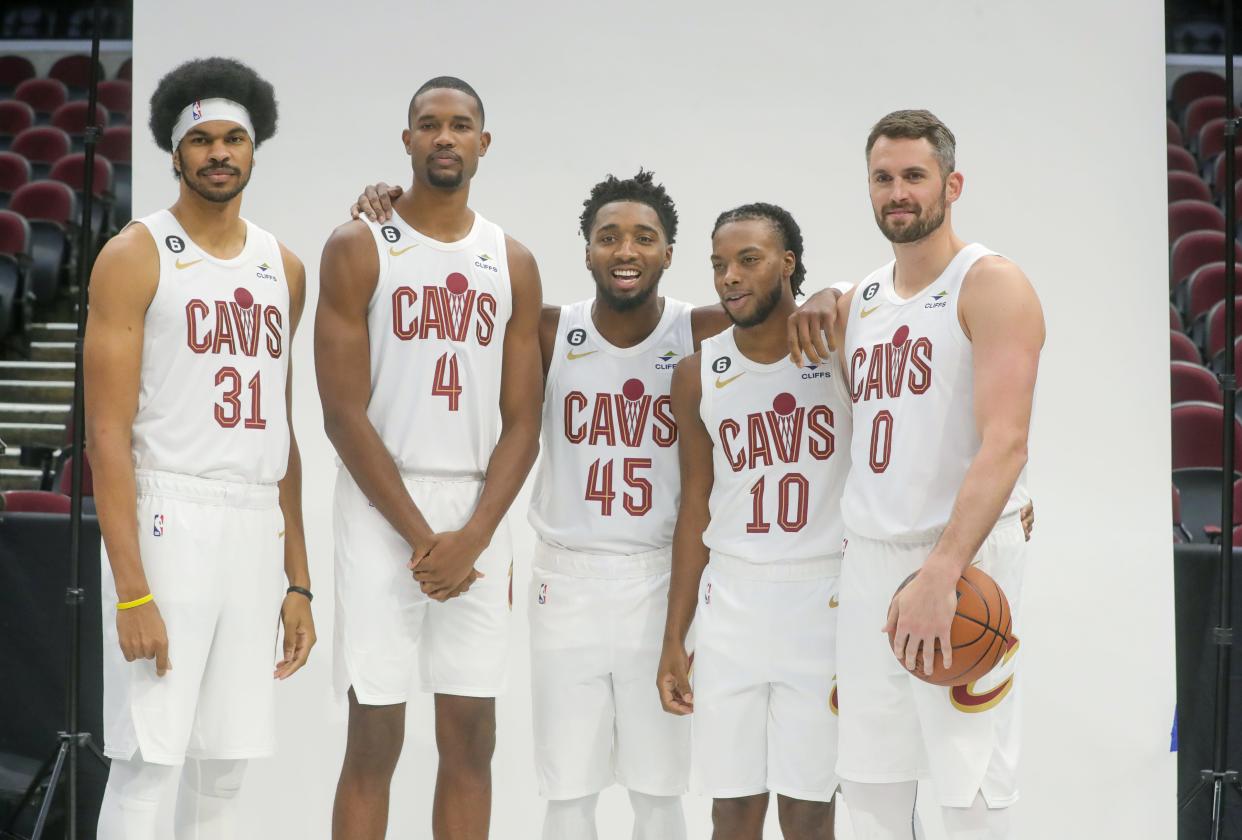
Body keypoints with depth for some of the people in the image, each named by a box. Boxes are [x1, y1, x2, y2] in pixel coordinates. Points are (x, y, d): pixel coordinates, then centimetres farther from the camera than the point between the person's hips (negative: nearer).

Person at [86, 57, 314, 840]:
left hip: (256, 530, 6)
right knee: (146, 764, -6)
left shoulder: (284, 268, 14)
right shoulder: (136, 256, -4)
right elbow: (108, 433, -10)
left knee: (224, 772, 9)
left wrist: (298, 580, 15)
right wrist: (131, 590, -17)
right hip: (167, 519, -5)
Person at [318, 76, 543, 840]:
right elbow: (345, 413, -7)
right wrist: (421, 536, -13)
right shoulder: (359, 249, -1)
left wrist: (473, 535, -9)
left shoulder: (513, 263, 9)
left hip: (479, 520, 3)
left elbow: (523, 422, 6)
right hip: (383, 512, -3)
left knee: (471, 741, 6)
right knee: (374, 740, -1)